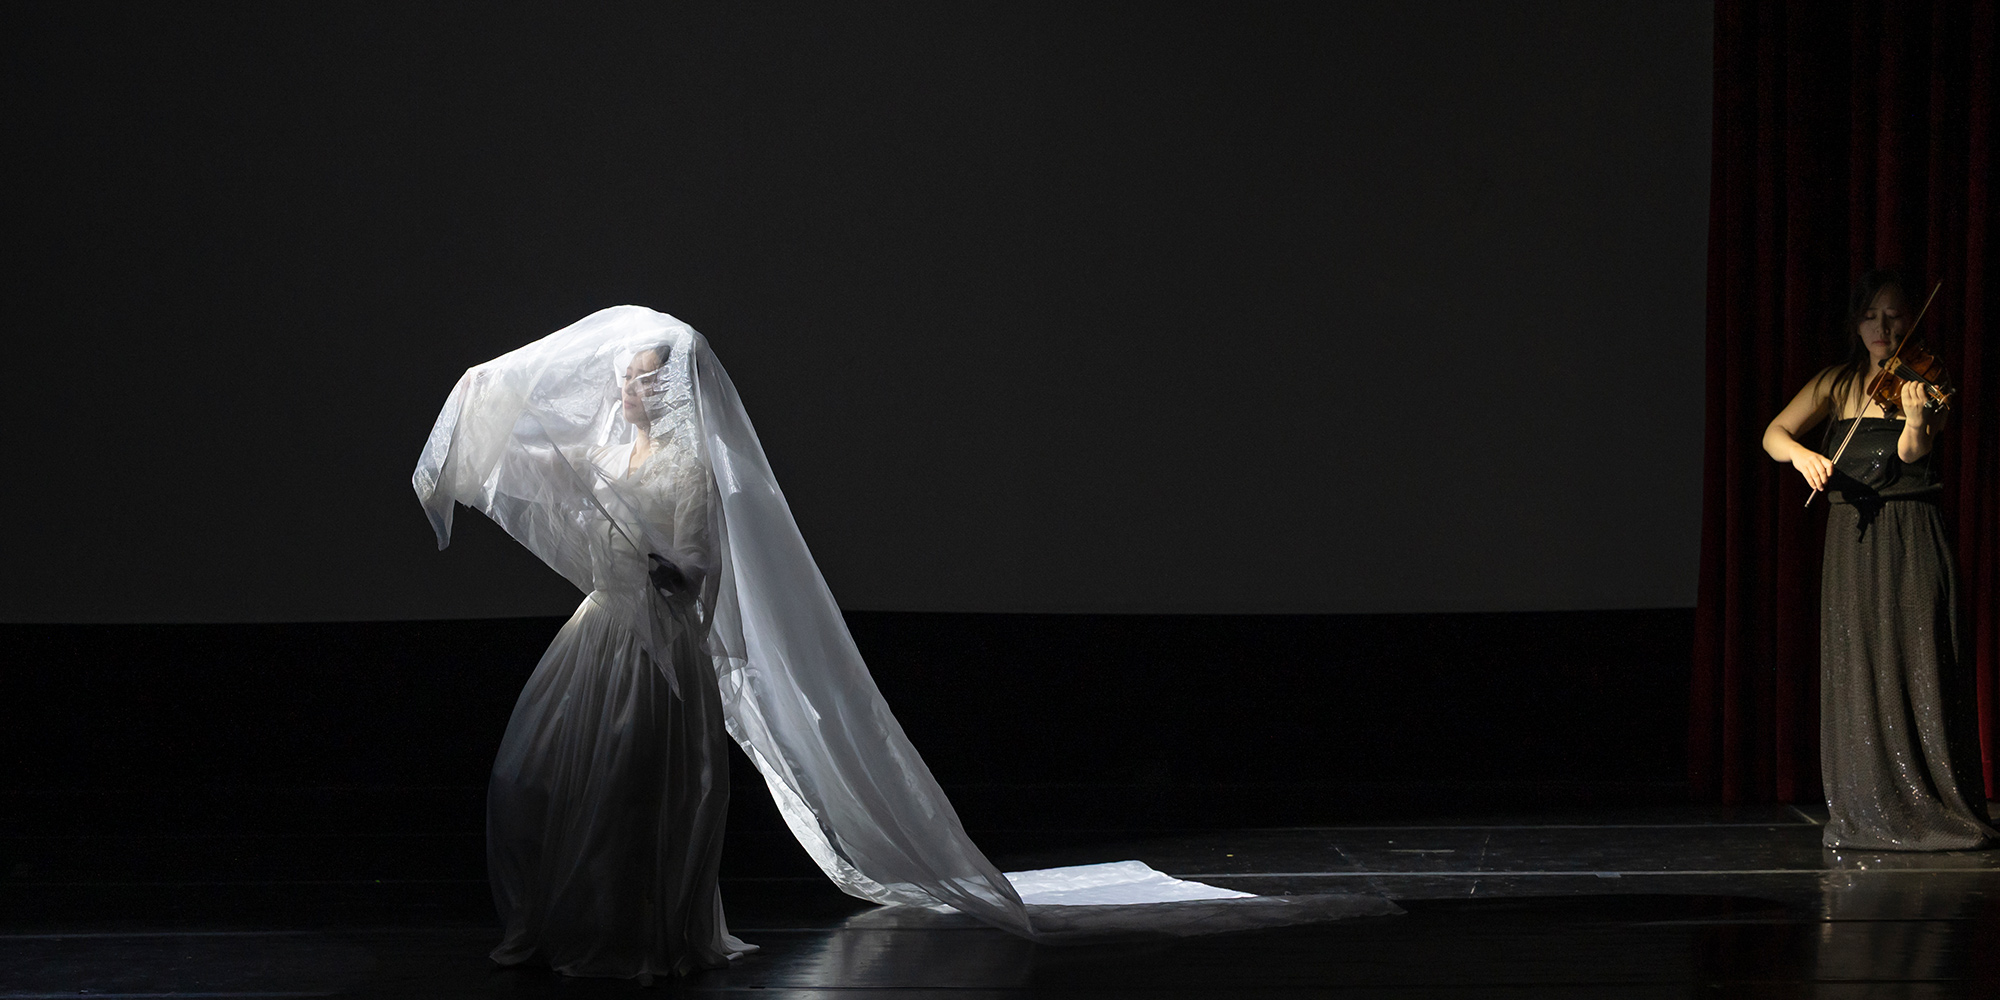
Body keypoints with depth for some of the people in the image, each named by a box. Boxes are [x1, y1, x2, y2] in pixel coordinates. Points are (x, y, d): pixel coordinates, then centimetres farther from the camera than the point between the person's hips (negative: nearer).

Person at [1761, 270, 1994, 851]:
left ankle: (1937, 807, -2)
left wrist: (1915, 420, -36)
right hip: (1852, 540, 2)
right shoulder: (1836, 386, 11)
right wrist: (1800, 453, -20)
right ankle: (1866, 814, 2)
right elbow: (1774, 435, 2)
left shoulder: (1924, 384, 3)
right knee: (1856, 670, -2)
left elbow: (1911, 453, -14)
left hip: (1913, 541, -2)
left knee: (1920, 668, -7)